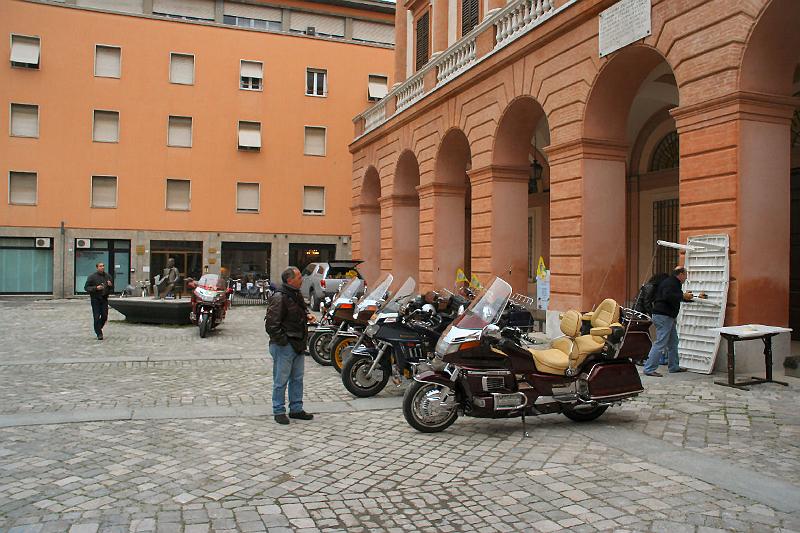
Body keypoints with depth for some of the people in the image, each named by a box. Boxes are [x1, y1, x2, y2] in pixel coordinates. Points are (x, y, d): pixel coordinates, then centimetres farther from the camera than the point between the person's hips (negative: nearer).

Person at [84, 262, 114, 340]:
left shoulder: (108, 276, 7)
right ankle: (99, 334, 4)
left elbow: (112, 289, 16)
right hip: (95, 299, -4)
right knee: (97, 317, -5)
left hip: (104, 299, 4)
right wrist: (96, 288, -19)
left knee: (104, 316, 3)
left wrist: (110, 285, -8)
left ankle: (99, 328, 30)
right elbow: (86, 287, -5)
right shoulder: (92, 277, -5)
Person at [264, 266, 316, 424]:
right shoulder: (279, 297, -18)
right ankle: (279, 411, 12)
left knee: (297, 379, 15)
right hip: (284, 346, -9)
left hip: (298, 345, 9)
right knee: (281, 380, 1)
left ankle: (296, 409, 26)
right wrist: (283, 340, -19)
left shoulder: (297, 294, 11)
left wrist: (307, 315, 8)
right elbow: (271, 324, -20)